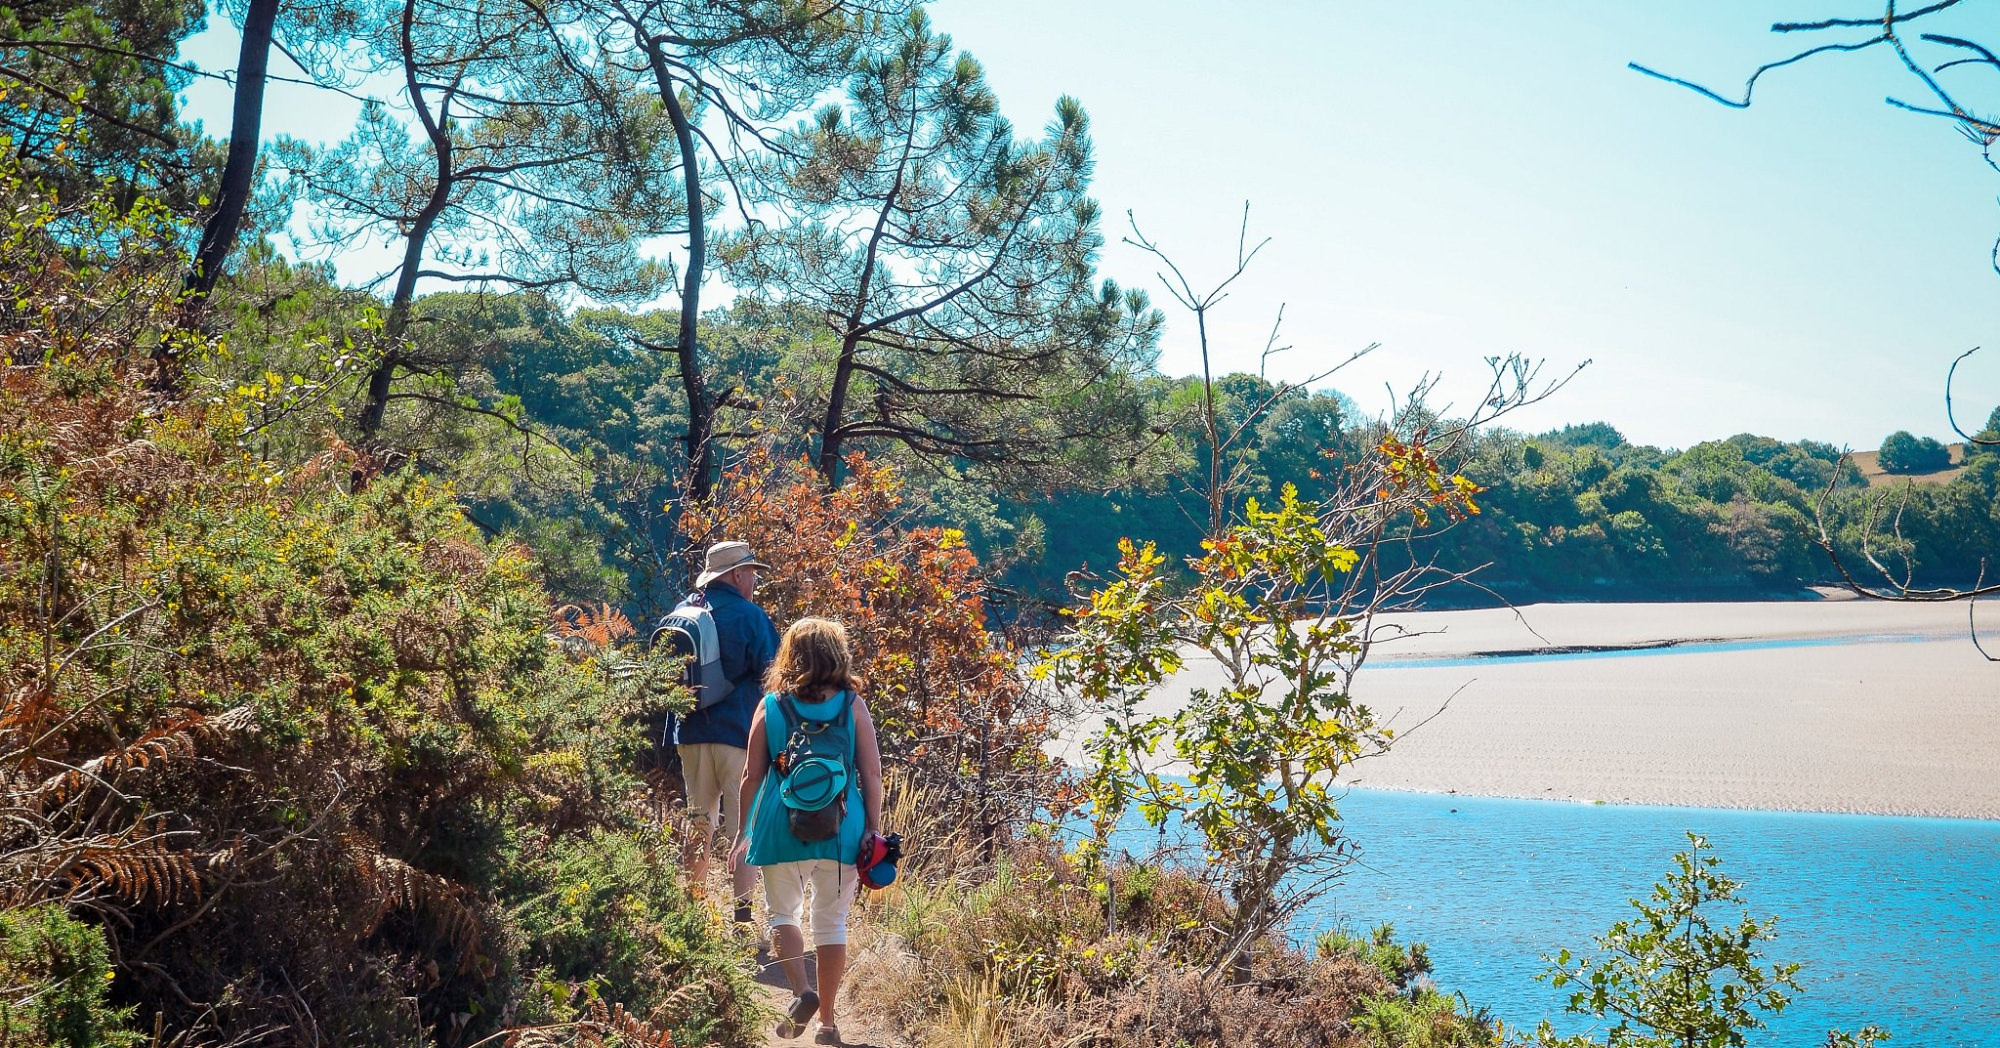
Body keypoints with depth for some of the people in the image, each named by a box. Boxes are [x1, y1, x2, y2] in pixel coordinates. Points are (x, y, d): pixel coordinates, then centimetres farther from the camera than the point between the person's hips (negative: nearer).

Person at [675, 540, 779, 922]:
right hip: (738, 732, -6)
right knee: (744, 827, -2)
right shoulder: (749, 615, -9)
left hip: (691, 733, 6)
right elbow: (771, 672, -11)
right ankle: (742, 911, -7)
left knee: (697, 825, 16)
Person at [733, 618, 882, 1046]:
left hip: (781, 828, 0)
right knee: (831, 921, 12)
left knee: (782, 913, 17)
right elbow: (872, 775, -2)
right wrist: (873, 832, 6)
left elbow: (752, 776, 3)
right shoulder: (853, 705, -1)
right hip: (841, 829, 0)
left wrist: (745, 833, 13)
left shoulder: (770, 705, 0)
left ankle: (801, 991, -6)